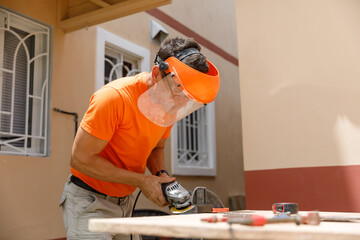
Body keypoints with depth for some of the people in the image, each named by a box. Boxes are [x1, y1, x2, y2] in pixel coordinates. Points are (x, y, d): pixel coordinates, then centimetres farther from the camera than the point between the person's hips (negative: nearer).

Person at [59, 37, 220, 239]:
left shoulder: (169, 106, -4)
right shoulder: (114, 97, -26)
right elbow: (81, 159, -23)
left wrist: (161, 174, -10)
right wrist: (141, 181, -22)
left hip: (124, 201, 6)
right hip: (89, 200, -6)